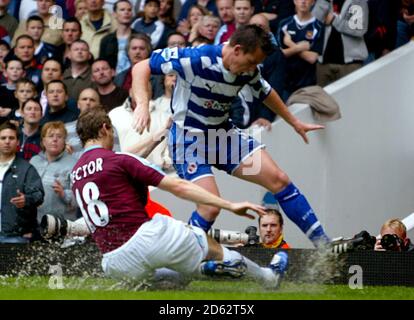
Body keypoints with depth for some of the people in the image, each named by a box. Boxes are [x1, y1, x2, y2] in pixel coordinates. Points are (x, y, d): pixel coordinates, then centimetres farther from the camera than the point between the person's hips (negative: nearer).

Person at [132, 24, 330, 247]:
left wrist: (295, 123, 29)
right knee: (211, 207, -21)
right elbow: (142, 68, -21)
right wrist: (142, 105, -37)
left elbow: (265, 93, 19)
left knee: (279, 180, 1)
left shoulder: (247, 70, -4)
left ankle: (321, 241, 9)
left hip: (224, 135, 7)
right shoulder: (196, 59, -25)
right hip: (190, 139, -7)